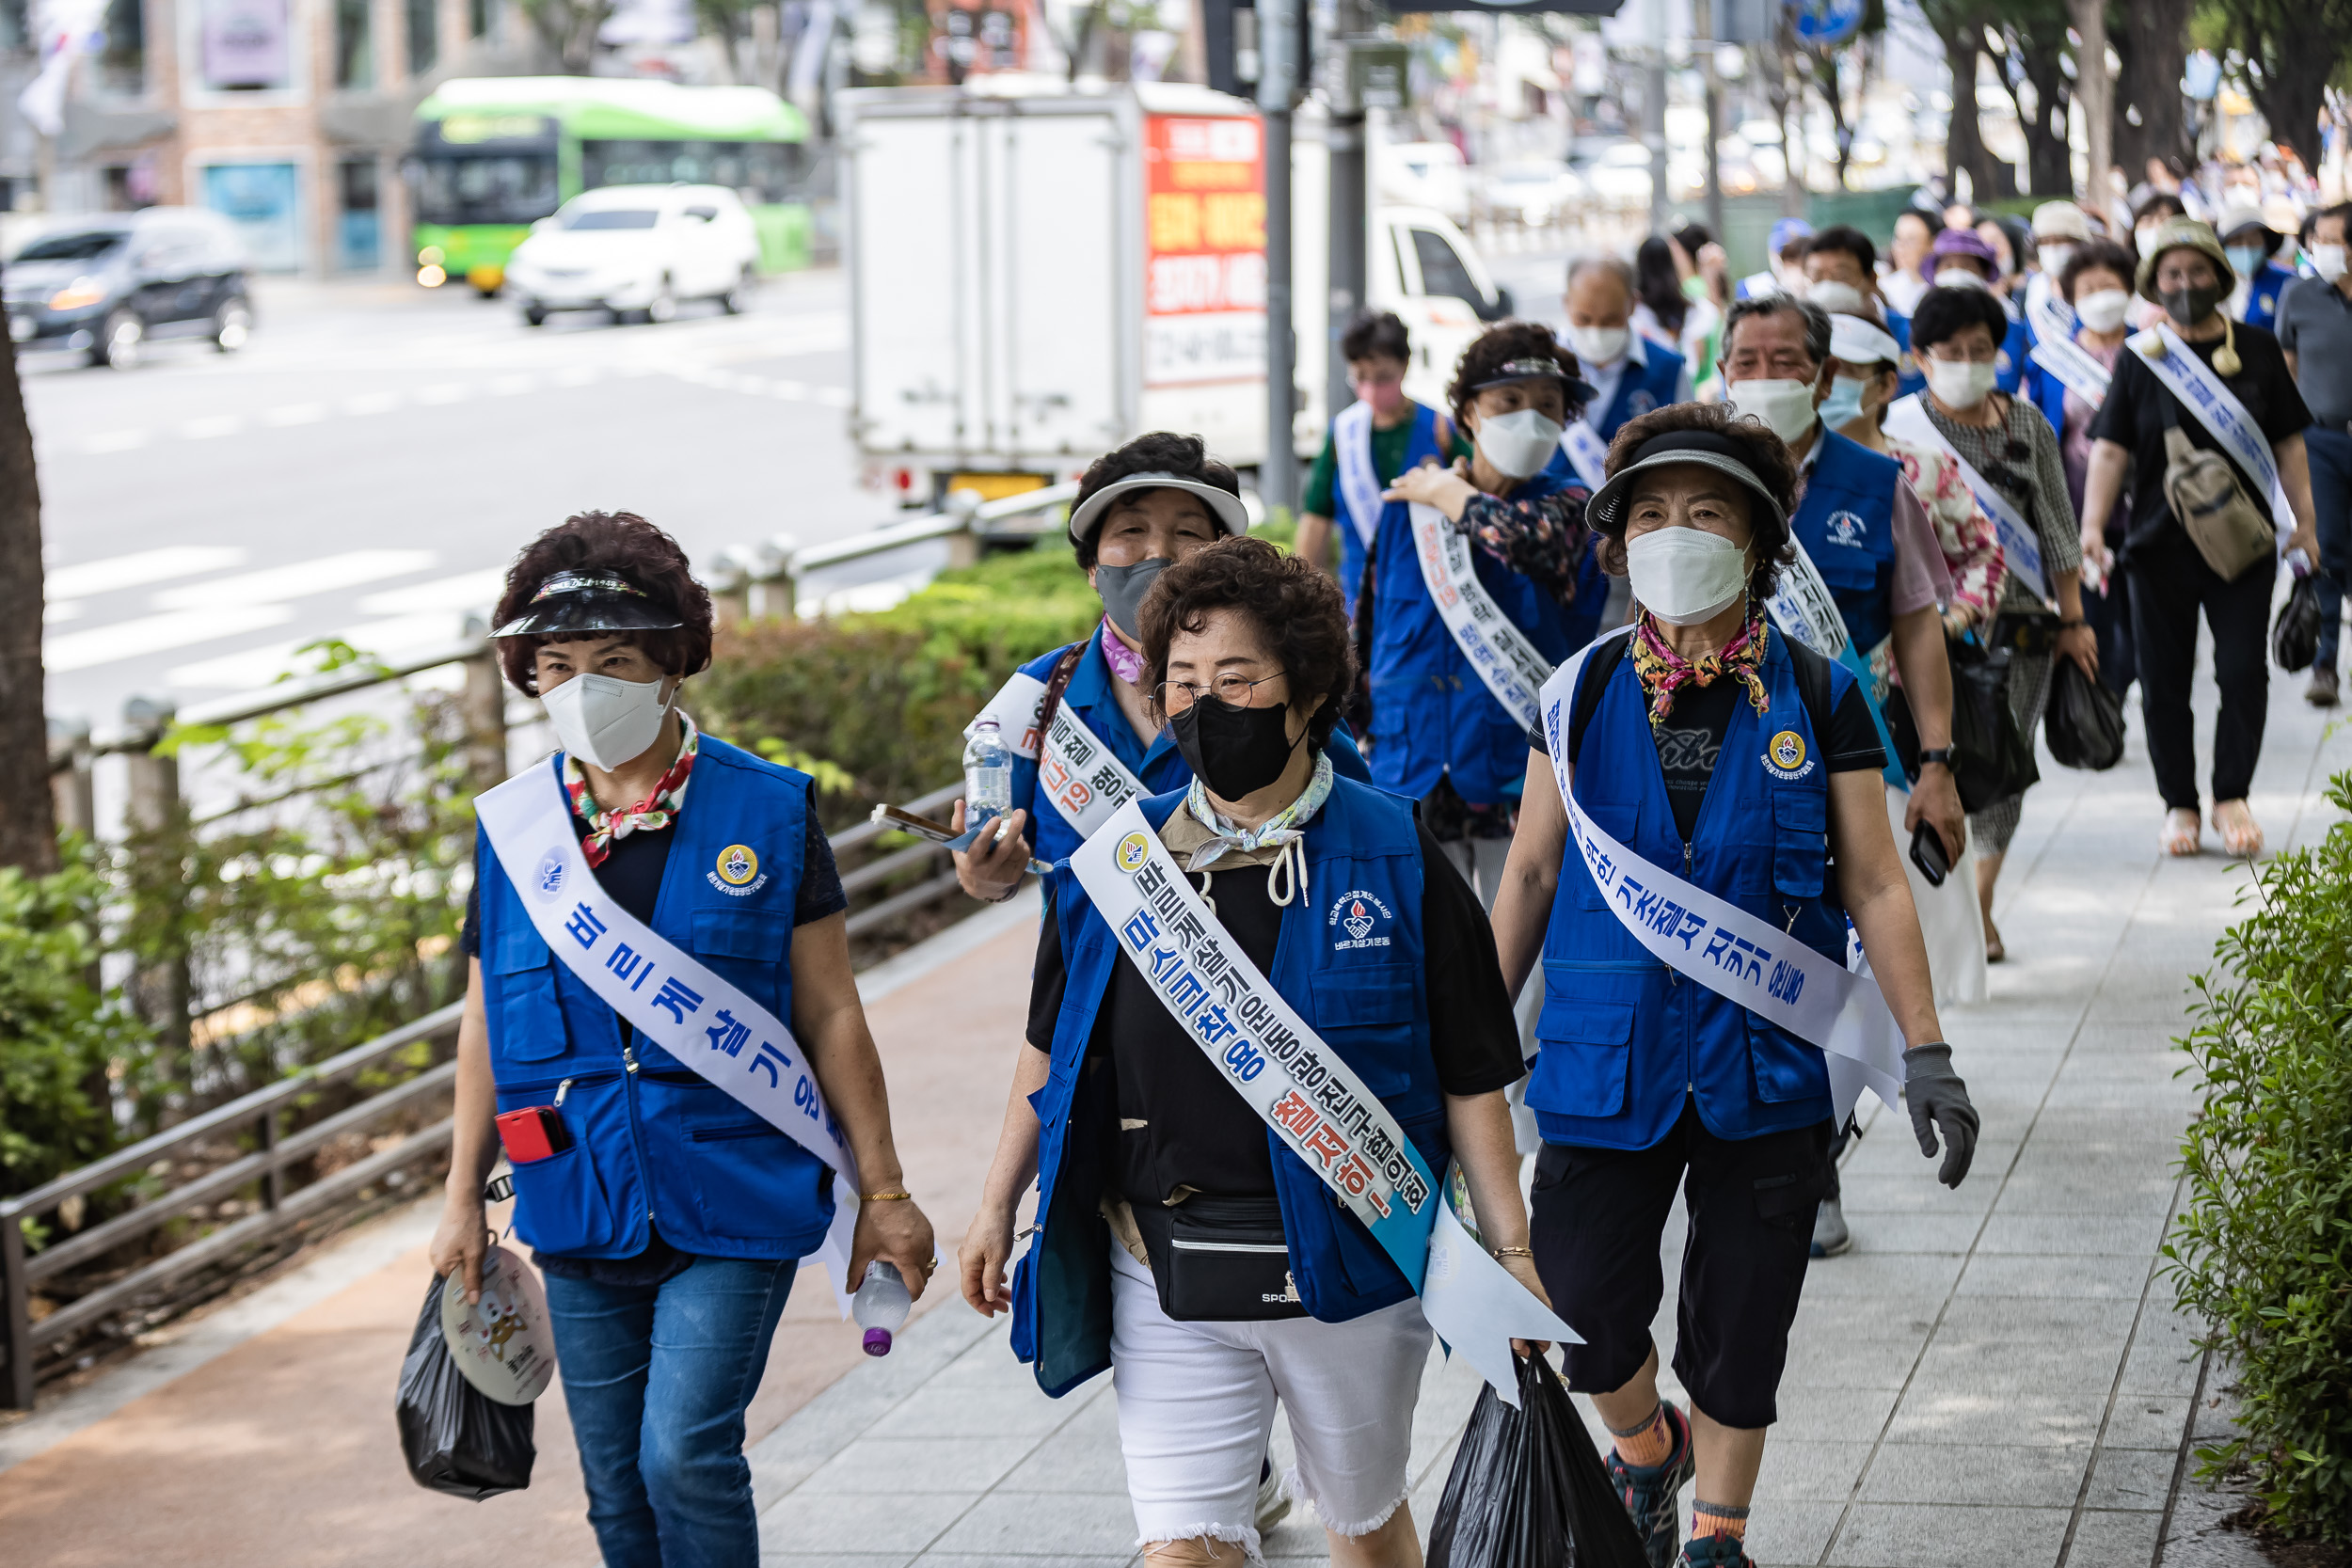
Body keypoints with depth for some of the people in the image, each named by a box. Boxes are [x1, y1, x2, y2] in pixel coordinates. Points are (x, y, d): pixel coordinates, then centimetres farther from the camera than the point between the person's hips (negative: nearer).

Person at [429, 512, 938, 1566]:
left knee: (686, 1455, -16)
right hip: (579, 1211, 4)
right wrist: (462, 1197, 13)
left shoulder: (767, 812, -3)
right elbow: (486, 1023, 14)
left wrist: (881, 1191, 1)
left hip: (732, 1200, -4)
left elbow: (831, 1015, 0)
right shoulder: (512, 826, 5)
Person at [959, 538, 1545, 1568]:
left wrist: (1511, 1250, -6)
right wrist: (997, 1208, 13)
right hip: (1166, 1286, 1)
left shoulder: (1393, 863, -6)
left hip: (1348, 1270, -1)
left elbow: (1471, 1076, -3)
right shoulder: (1113, 859, 2)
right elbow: (1054, 1048, 13)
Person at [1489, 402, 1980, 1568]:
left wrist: (1926, 1053, -6)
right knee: (1583, 1318, -1)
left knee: (1739, 1334, 7)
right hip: (1607, 1057, 1)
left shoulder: (1818, 700, -2)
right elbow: (1532, 872, 8)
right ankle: (1645, 1442, 33)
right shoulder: (1583, 695, 1)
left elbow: (1874, 885, 0)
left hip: (1764, 1064, -1)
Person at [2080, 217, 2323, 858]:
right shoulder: (2139, 359, 3)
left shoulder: (2258, 350, 5)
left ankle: (2231, 797, 10)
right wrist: (2092, 526, -12)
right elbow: (2110, 449, -1)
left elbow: (2287, 443, 9)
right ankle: (2179, 804, 17)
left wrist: (2304, 518, 3)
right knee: (2164, 680, 4)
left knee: (2244, 672, -6)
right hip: (2160, 543, 0)